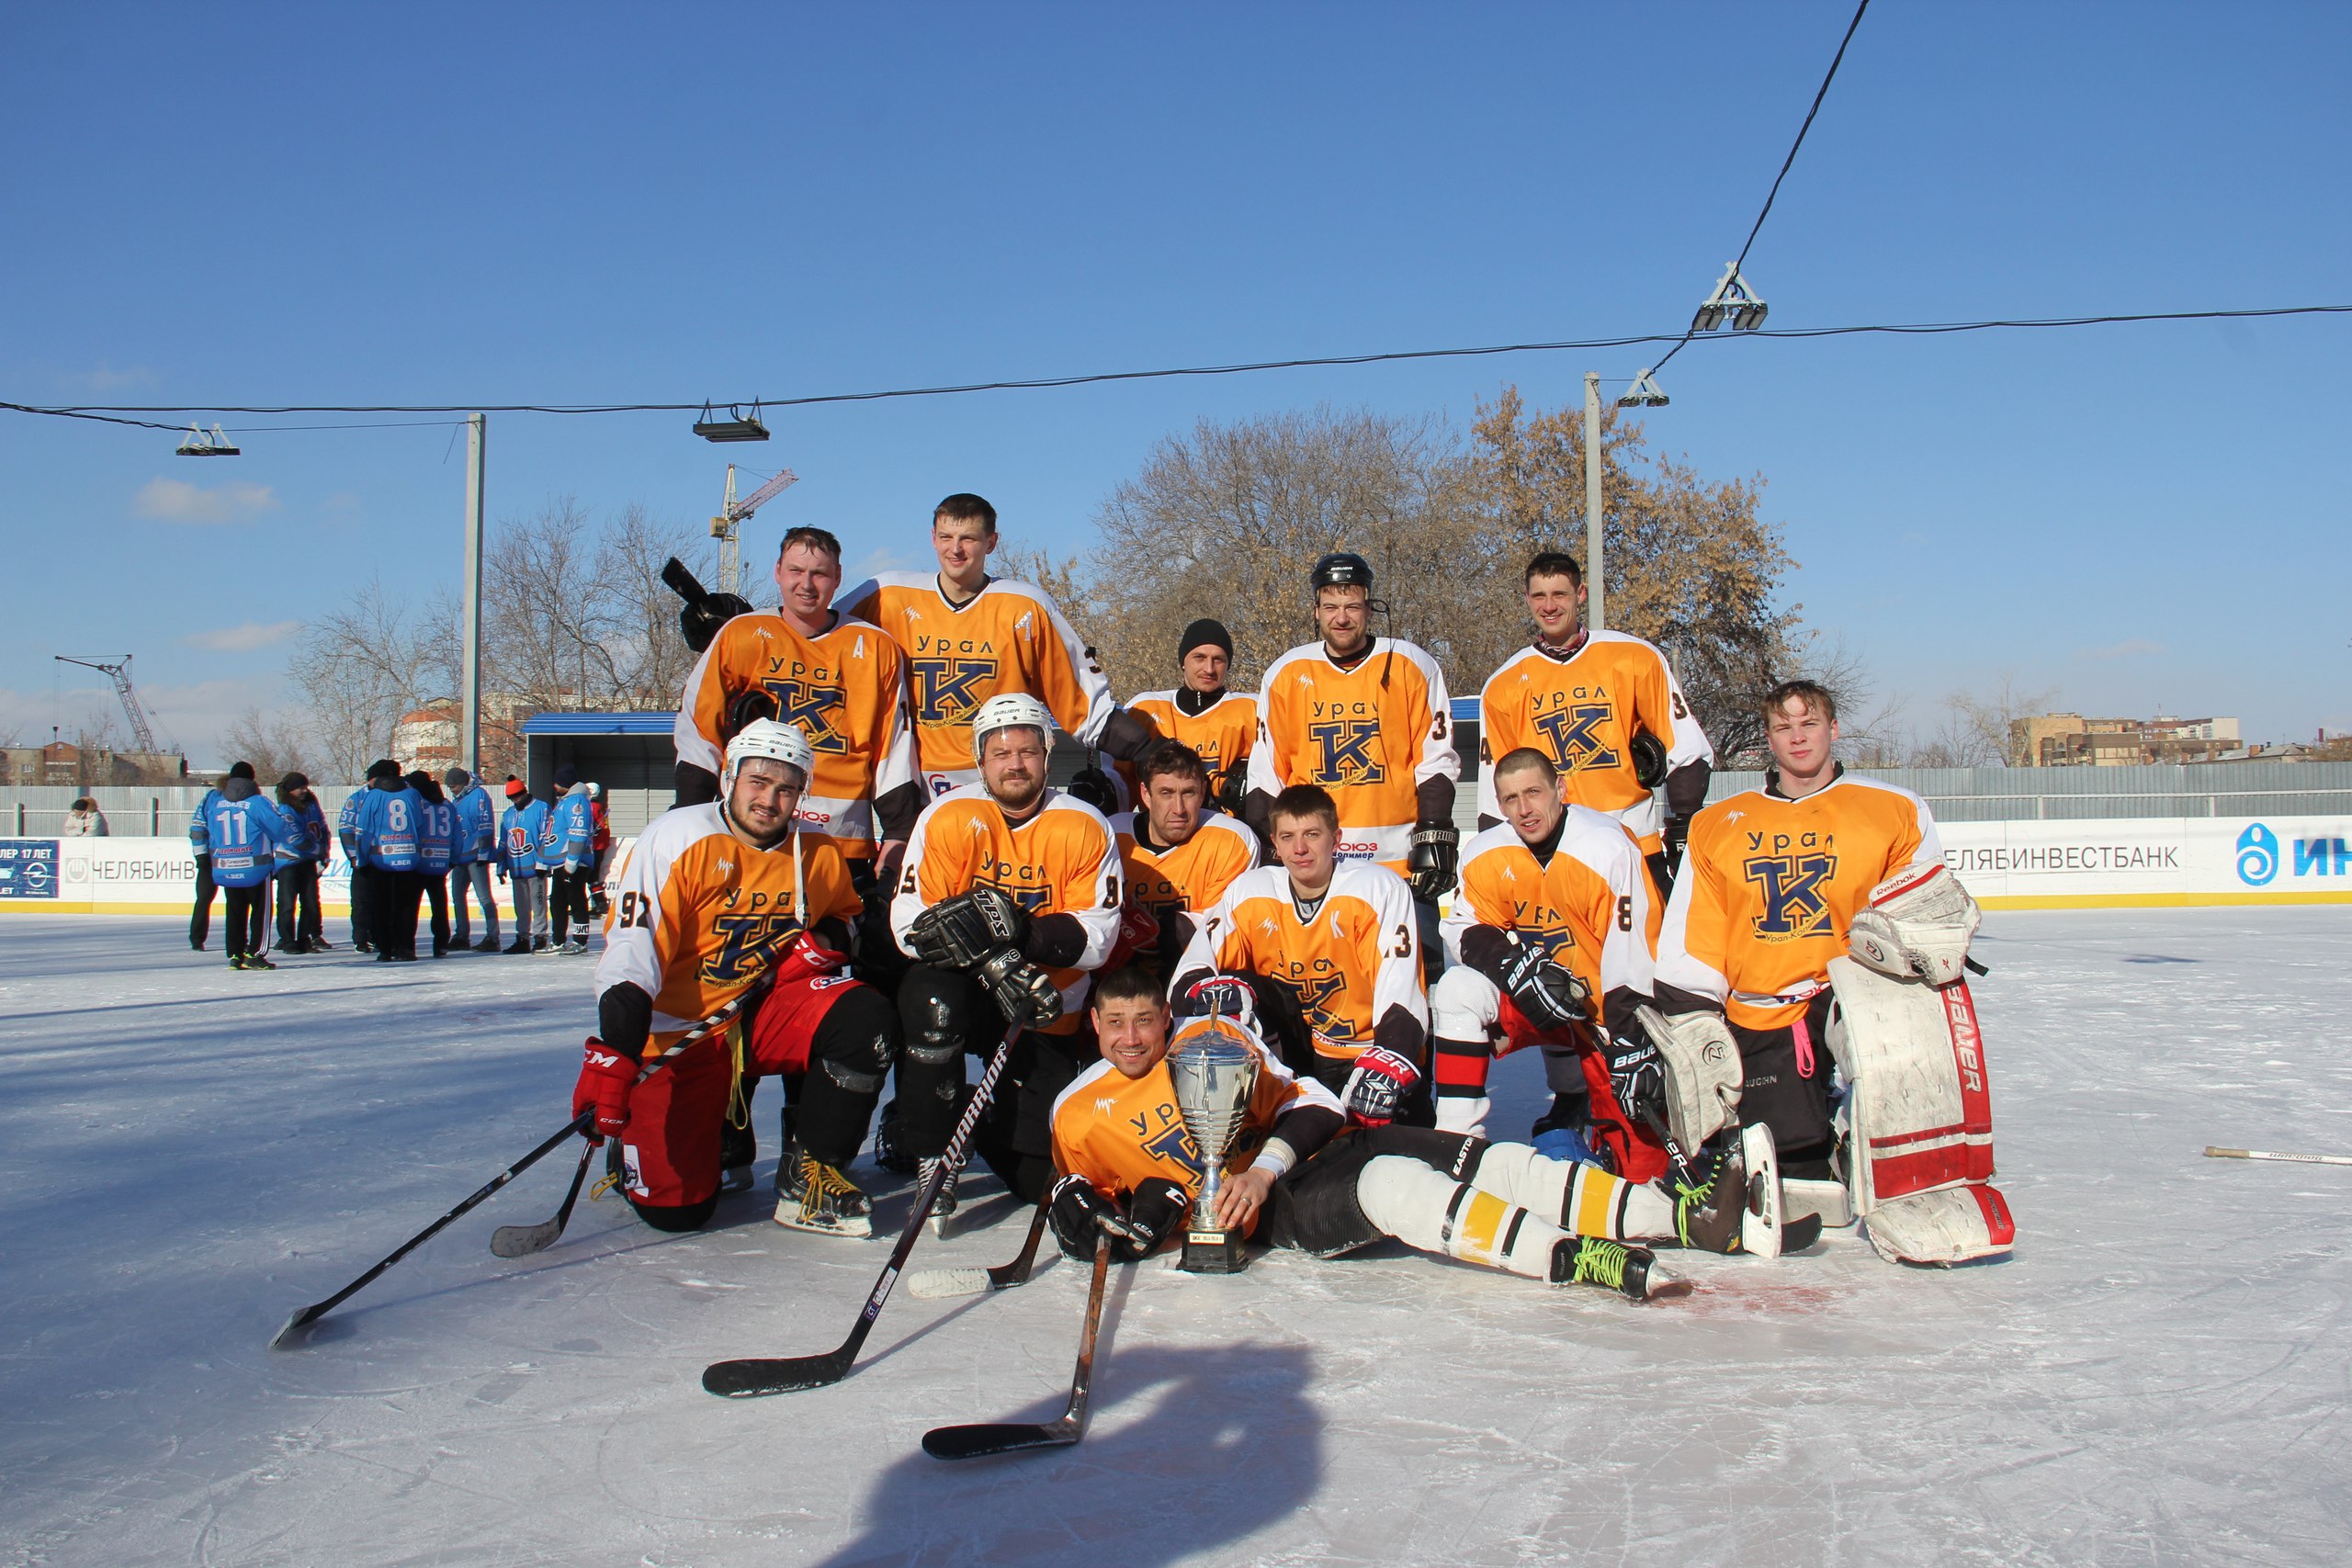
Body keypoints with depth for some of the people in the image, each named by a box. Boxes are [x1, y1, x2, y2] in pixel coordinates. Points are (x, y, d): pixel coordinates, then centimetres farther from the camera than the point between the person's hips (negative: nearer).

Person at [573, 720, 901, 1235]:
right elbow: (631, 952, -22)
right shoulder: (677, 838, -15)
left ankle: (808, 1173, -7)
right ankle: (632, 1139, 27)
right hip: (678, 1029, -4)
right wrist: (611, 1056, -33)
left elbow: (845, 914, 20)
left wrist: (822, 943, -6)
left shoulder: (817, 855, 0)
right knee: (675, 1206, -10)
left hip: (769, 1009, 4)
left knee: (867, 1019, -25)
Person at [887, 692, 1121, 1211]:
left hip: (1047, 1012, 1)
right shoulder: (949, 818, -9)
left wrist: (1017, 931, -31)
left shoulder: (1086, 828, -8)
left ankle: (987, 1127, 35)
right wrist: (987, 955, -33)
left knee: (1041, 1175, -3)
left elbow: (1095, 939, -13)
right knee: (930, 993, -38)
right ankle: (930, 1154, -17)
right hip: (963, 990, -1)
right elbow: (909, 924, -15)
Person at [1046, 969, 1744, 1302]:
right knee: (1392, 1184, -35)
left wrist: (1264, 1166, -11)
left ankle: (1679, 1213, -20)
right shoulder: (1077, 1115, 5)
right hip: (1250, 1213, -4)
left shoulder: (1210, 1039, 9)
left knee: (1489, 1162, -16)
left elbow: (1306, 1105, 6)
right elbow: (1082, 1189, 13)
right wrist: (1086, 1210, -10)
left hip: (1306, 1154, 4)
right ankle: (1579, 1259, -45)